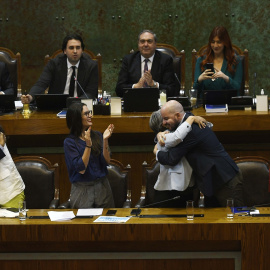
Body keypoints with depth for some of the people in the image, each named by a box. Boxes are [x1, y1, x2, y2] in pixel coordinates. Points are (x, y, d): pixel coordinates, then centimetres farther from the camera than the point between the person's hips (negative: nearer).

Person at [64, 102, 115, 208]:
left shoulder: (97, 136, 5)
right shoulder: (69, 142, -7)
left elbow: (106, 161, -3)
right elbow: (81, 169, -15)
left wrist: (105, 140, -15)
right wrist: (88, 145, -22)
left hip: (102, 187, 3)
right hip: (82, 190, -3)